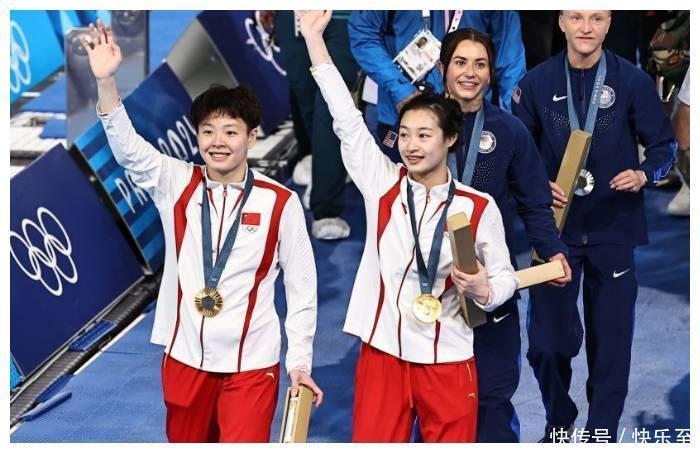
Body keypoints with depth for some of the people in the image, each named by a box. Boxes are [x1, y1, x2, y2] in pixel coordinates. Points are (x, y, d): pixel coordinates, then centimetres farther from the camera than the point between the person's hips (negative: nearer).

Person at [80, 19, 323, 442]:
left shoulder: (280, 202, -7)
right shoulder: (178, 184, 0)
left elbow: (302, 284, -2)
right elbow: (128, 148, -15)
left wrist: (300, 361, -2)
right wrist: (106, 80, -30)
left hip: (251, 362, -3)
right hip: (186, 356, 3)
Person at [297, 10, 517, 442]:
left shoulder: (479, 207, -3)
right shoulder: (383, 186, 2)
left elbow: (504, 277, 4)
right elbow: (347, 122, -2)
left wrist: (484, 290, -20)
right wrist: (314, 35, -3)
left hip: (448, 361, -1)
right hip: (382, 353, 2)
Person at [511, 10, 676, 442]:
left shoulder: (633, 81, -4)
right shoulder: (536, 82, -1)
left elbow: (664, 145, 2)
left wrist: (644, 175, -18)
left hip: (614, 230, -1)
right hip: (554, 228, 1)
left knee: (611, 337, 6)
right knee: (548, 337, 5)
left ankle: (603, 431, 21)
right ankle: (559, 423, 28)